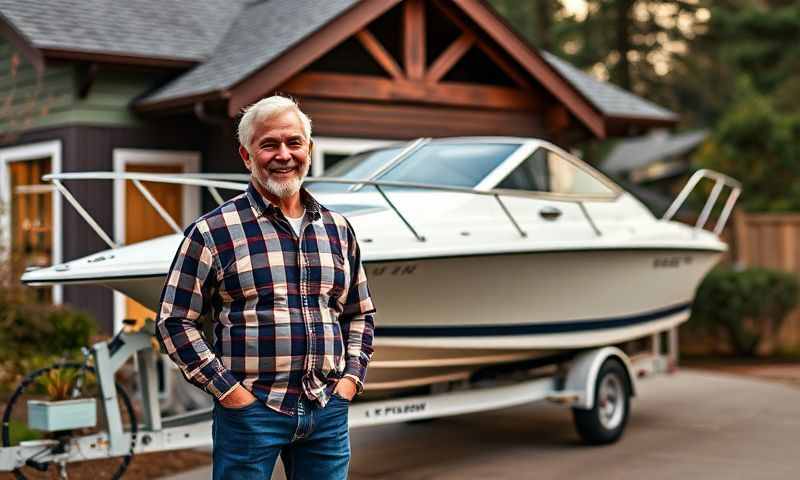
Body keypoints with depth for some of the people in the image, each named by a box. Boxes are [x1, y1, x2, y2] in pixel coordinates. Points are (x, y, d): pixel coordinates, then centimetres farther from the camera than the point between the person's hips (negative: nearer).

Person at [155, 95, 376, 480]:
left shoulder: (338, 229, 10)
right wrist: (227, 389, -9)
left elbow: (361, 314, 19)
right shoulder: (212, 231, -3)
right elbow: (174, 322, -3)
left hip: (329, 410, 4)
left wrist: (351, 376, 6)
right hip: (250, 409, -4)